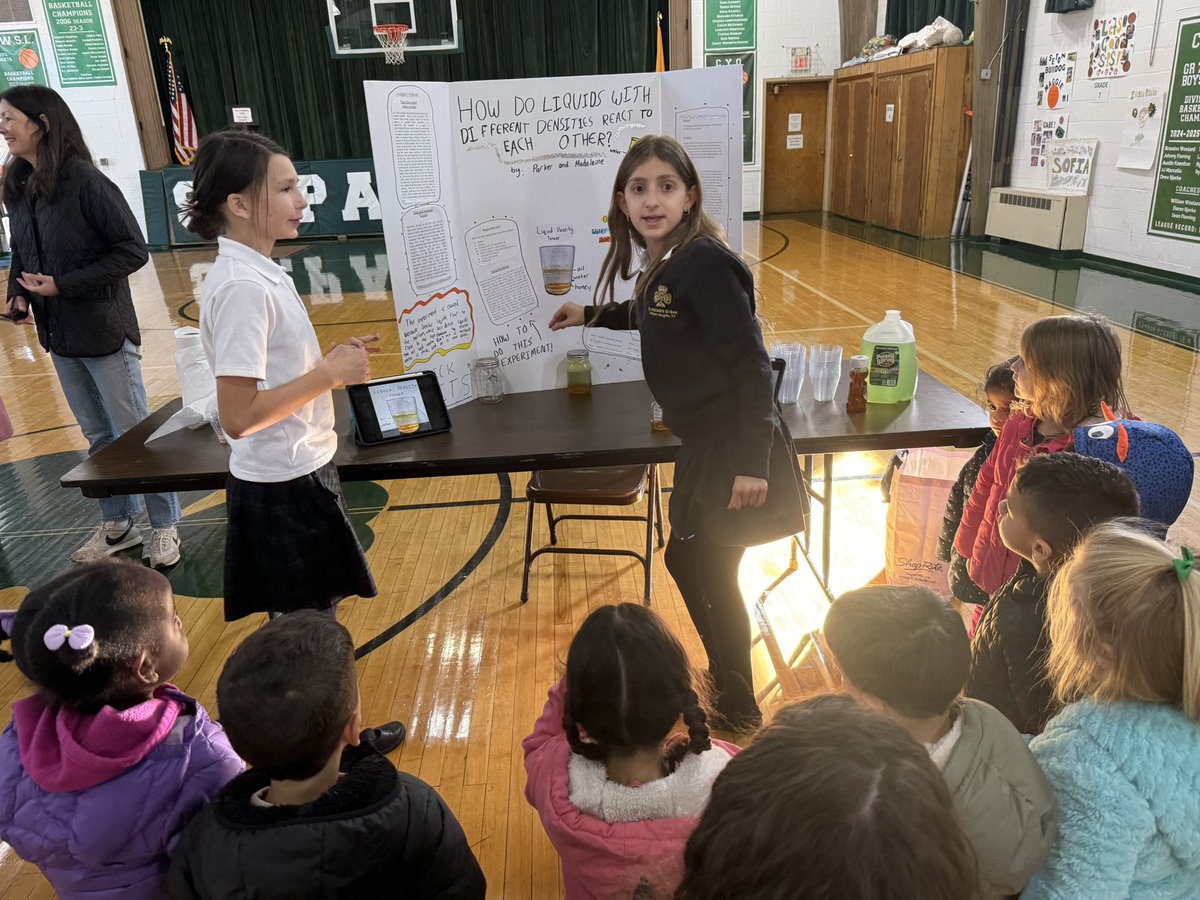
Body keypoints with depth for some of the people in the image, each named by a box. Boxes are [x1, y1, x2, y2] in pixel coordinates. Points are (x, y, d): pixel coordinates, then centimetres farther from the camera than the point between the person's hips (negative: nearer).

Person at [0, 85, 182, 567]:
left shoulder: (85, 181, -15)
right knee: (98, 436, 16)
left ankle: (164, 526, 18)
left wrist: (63, 286, -18)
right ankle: (117, 525, 30)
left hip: (104, 331, -7)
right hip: (58, 335, 7)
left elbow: (133, 250, -17)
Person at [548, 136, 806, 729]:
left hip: (731, 449, -9)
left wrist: (752, 463, -25)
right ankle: (723, 677, 44)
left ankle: (739, 711, 28)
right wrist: (594, 315, 36)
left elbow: (751, 365, -24)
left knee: (713, 577, 5)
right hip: (702, 443, 10)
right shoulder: (664, 262, 6)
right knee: (684, 560, 22)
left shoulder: (704, 262, -21)